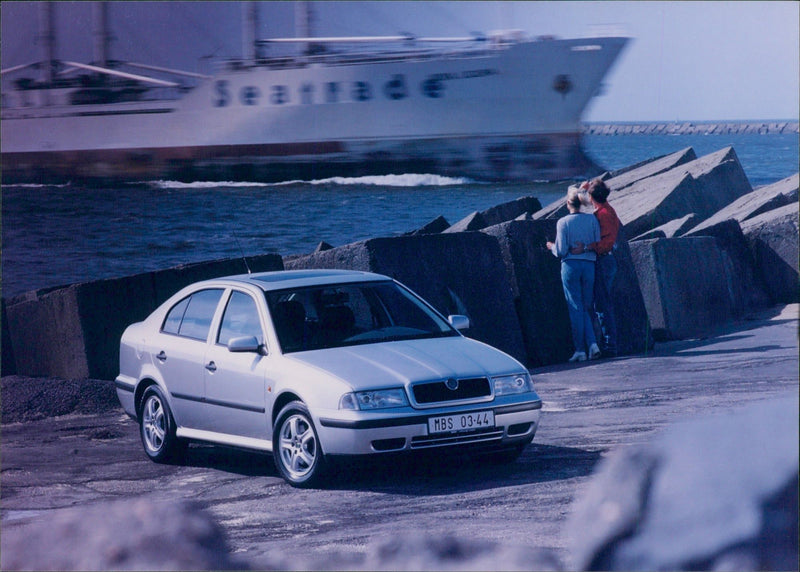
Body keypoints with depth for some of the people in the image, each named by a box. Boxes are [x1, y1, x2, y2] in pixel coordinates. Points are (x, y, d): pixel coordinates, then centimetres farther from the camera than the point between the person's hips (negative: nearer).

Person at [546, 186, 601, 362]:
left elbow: (561, 251, -7)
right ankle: (592, 344, -6)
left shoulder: (563, 222, -6)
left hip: (571, 265, -3)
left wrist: (552, 247, 14)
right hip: (589, 265, 3)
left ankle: (580, 350, 0)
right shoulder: (592, 219, 1)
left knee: (576, 309, 1)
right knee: (586, 308, 12)